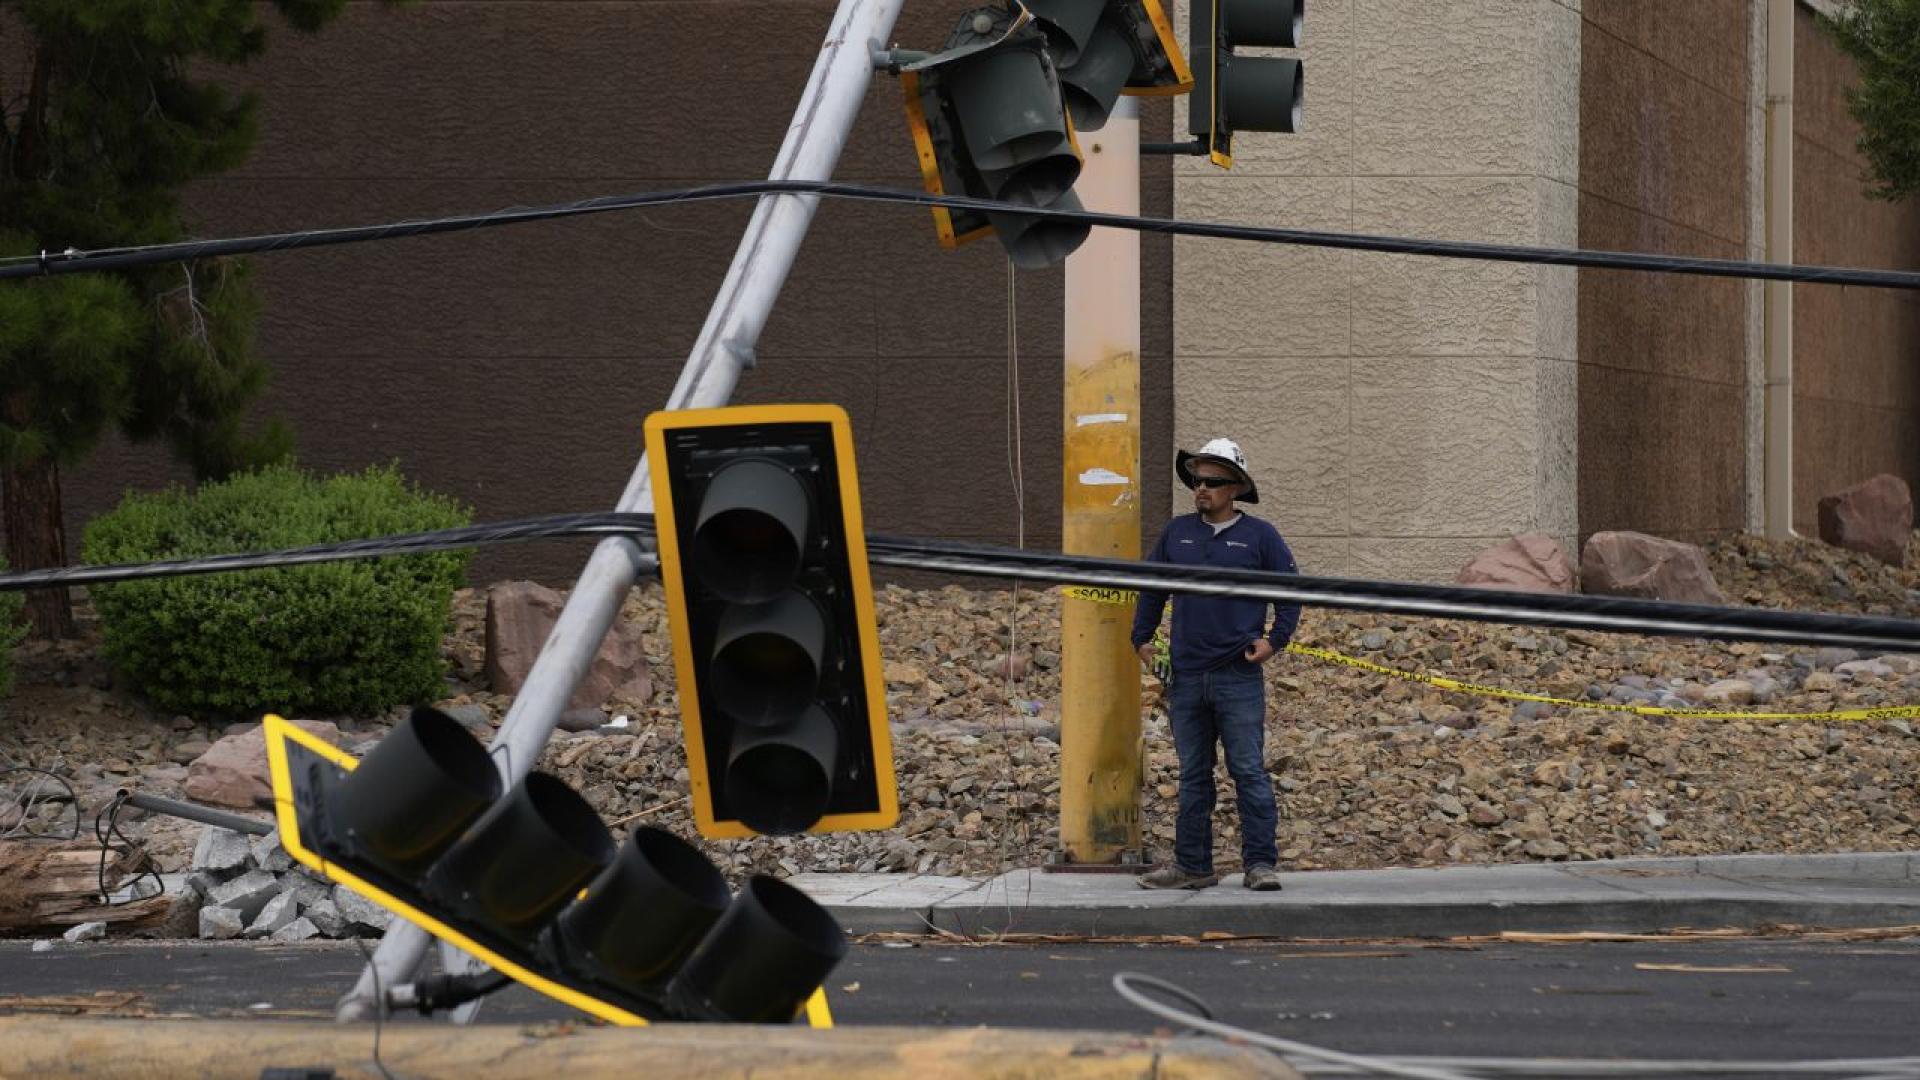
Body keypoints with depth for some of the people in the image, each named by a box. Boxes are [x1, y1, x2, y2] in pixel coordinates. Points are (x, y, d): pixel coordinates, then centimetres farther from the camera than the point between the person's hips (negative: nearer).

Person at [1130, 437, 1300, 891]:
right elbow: (1152, 589, 20)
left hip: (1239, 678, -4)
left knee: (1249, 772, -5)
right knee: (1193, 776, 9)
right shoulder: (1178, 532, 11)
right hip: (1186, 678, 4)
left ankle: (1260, 863, -2)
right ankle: (1192, 865, 14)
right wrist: (1142, 637, 13)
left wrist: (1275, 639, -3)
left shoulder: (1259, 536, 1)